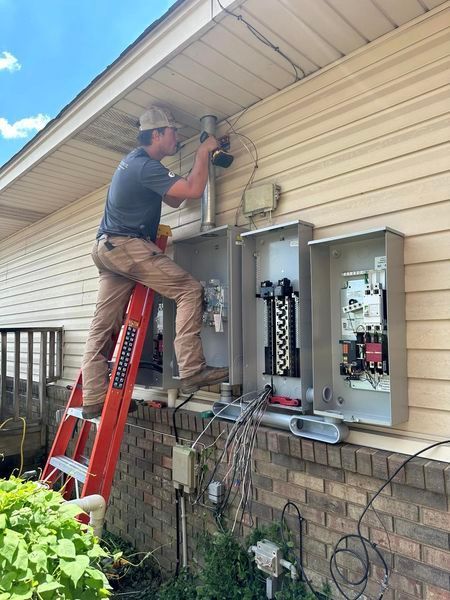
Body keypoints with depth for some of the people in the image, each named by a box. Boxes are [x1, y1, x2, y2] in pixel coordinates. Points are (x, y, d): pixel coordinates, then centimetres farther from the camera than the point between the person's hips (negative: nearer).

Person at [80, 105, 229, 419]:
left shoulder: (136, 161, 23)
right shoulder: (146, 165, -10)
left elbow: (174, 200, 23)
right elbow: (194, 190, -18)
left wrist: (203, 159, 18)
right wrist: (203, 152, -2)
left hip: (109, 247, 11)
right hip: (127, 245, -10)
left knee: (103, 327, 5)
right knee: (189, 289, -14)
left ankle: (93, 400, 10)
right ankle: (192, 370, -19)